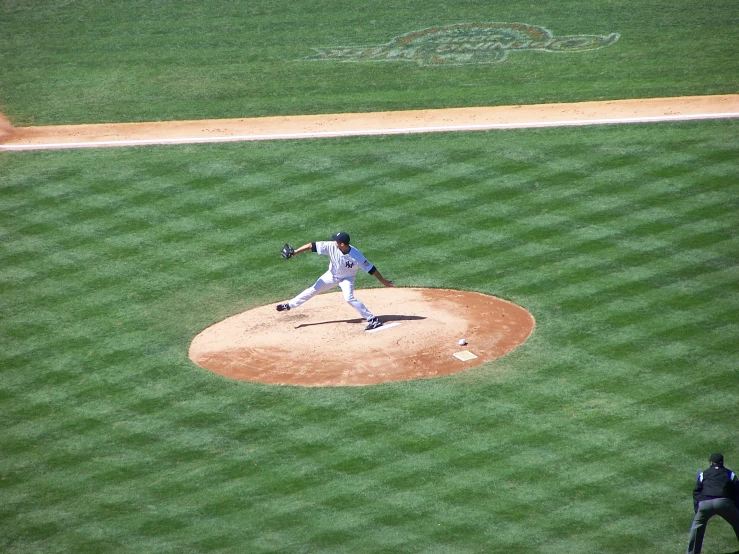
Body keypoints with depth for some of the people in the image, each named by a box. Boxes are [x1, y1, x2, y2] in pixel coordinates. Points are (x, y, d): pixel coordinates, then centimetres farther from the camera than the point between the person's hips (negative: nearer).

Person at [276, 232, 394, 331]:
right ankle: (289, 305, 28)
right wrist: (294, 253, -33)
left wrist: (383, 281, -23)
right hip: (331, 275, 4)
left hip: (346, 278, -4)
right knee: (313, 290, 10)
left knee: (349, 298, -25)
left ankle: (373, 319, -16)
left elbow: (371, 269, -28)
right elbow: (311, 246, -28)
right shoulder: (331, 246, -30)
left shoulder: (356, 256, -36)